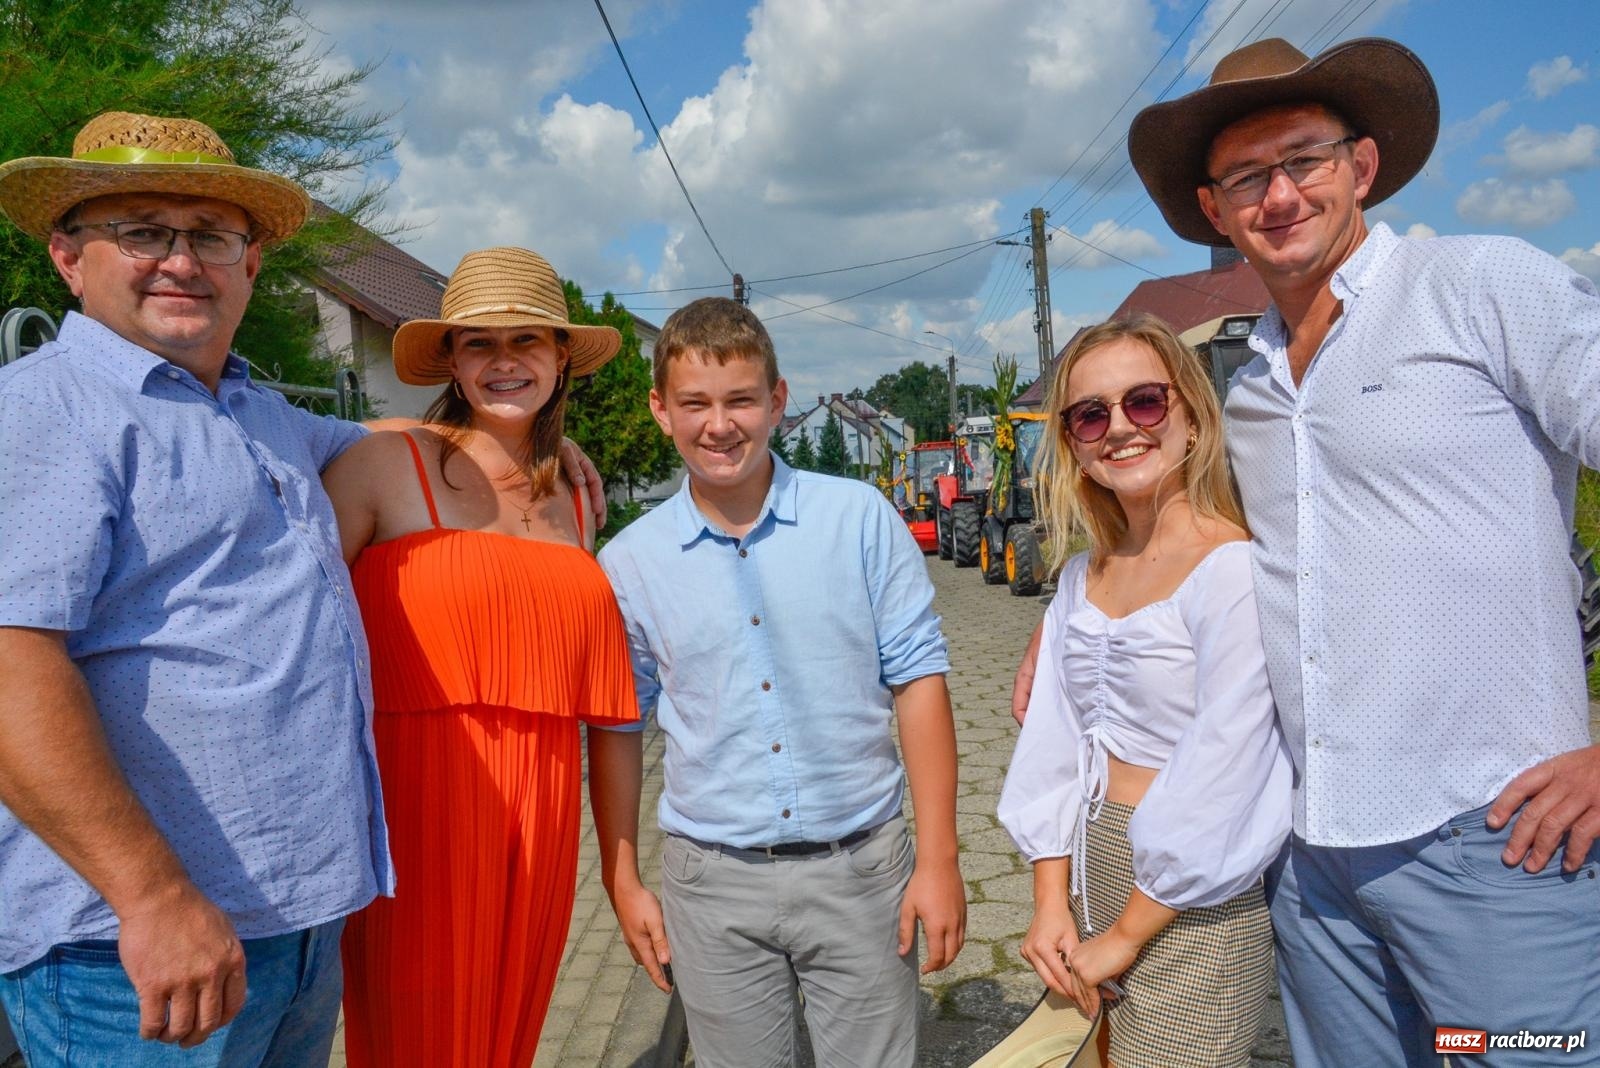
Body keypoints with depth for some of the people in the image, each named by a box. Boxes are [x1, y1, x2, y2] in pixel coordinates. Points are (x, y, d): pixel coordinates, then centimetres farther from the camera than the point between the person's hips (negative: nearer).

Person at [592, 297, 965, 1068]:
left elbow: (917, 678, -4)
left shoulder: (860, 518, -6)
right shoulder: (628, 563, -2)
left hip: (860, 866, -1)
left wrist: (938, 860, -6)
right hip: (713, 885, 1)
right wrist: (622, 882, 6)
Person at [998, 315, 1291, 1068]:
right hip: (1088, 871, 6)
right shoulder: (1081, 574, 5)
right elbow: (1052, 739, 4)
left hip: (1191, 909, -6)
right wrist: (1050, 903, -2)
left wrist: (1127, 934, -12)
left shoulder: (1233, 568, -17)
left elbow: (1219, 775, -19)